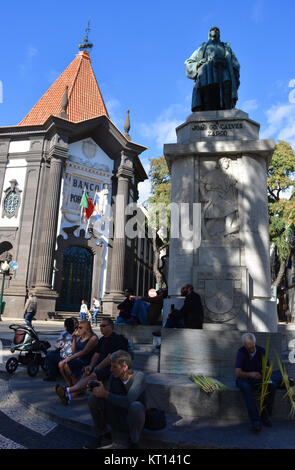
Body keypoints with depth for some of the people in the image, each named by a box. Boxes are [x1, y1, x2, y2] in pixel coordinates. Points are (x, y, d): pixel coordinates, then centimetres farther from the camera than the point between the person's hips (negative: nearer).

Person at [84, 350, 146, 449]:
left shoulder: (139, 376, -22)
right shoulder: (113, 376, -6)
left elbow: (128, 401, -34)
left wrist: (105, 394, -28)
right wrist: (101, 390, -21)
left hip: (133, 422, -4)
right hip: (116, 421, 4)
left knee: (136, 406, -38)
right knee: (93, 397, -14)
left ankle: (133, 443, -9)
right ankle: (100, 436, 5)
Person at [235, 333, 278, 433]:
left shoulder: (261, 351, -7)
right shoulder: (241, 352, -18)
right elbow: (238, 373, -23)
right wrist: (250, 374, -42)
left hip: (258, 378, 4)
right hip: (244, 379, -3)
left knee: (273, 385, -25)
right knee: (246, 387, -38)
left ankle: (265, 415, -14)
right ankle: (255, 421, -35)